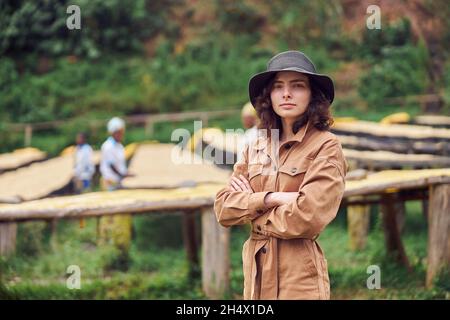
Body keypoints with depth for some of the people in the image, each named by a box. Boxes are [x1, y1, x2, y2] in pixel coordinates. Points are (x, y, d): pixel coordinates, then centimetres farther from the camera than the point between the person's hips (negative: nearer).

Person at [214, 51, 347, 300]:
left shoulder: (326, 146, -8)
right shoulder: (257, 148, 9)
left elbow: (308, 218, -19)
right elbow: (223, 209, 2)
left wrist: (251, 211, -4)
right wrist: (269, 199, -15)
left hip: (300, 279, -5)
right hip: (258, 274, 5)